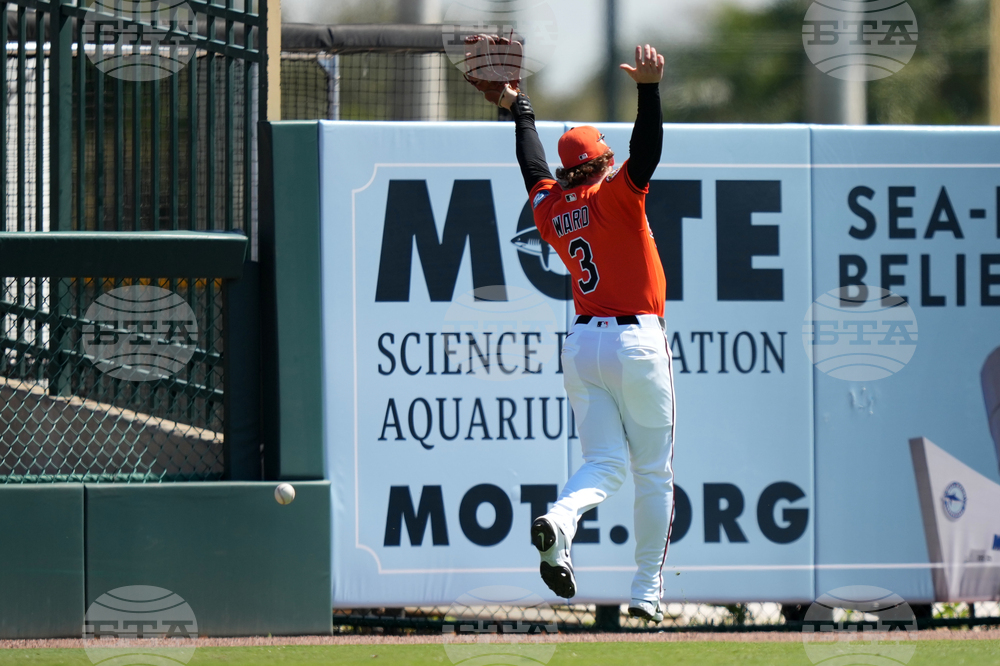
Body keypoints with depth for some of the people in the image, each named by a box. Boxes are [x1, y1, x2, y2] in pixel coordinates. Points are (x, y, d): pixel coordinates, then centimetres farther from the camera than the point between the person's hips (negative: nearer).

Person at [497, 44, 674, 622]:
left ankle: (560, 520, -31)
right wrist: (650, 88, -33)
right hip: (636, 343, -5)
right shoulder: (615, 195, -6)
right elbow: (646, 150, -22)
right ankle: (647, 592, 5)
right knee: (655, 474, 6)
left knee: (606, 465, 2)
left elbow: (534, 165, 27)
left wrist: (518, 109, 41)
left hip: (582, 346, 5)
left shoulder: (550, 208, 9)